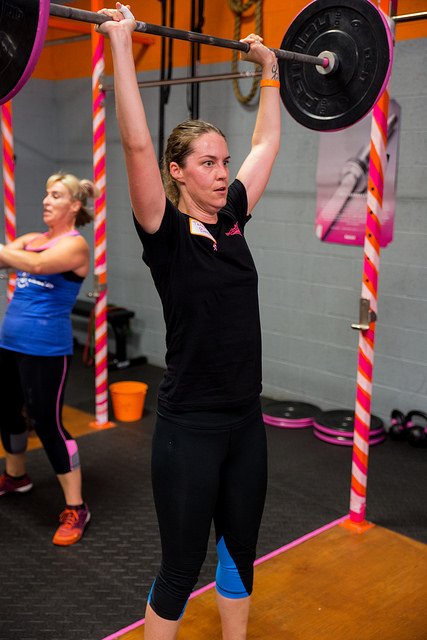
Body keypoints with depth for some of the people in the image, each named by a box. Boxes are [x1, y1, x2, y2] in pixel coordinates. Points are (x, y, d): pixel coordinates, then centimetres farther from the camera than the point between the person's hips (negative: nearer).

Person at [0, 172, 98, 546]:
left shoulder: (75, 244, -9)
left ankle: (76, 509, 6)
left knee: (47, 423, -6)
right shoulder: (31, 240, 14)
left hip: (46, 349, -8)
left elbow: (38, 265, -27)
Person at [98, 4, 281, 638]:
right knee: (182, 567, 9)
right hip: (190, 425, -6)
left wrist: (269, 69, 21)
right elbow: (137, 145, -23)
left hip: (245, 418, 6)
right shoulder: (166, 232, -11)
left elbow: (267, 143, 16)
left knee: (240, 552, 21)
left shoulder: (232, 218, 5)